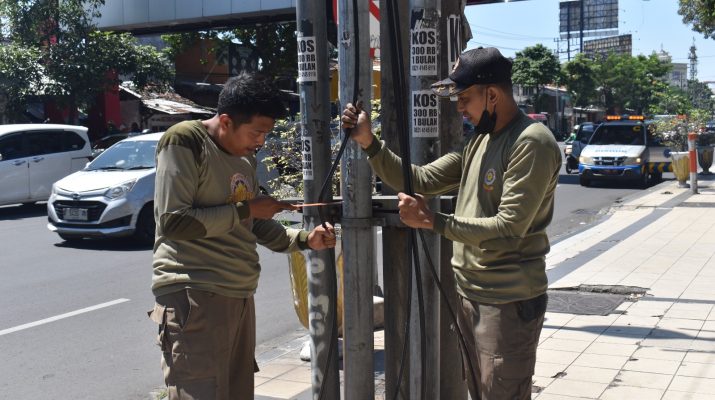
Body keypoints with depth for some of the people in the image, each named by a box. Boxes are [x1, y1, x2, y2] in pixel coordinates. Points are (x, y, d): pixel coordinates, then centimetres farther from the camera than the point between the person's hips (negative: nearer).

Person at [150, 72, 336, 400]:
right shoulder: (185, 143, -9)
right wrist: (244, 209, -11)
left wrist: (304, 239, 7)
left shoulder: (246, 157, 16)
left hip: (239, 295, 8)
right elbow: (173, 222, -17)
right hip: (193, 294, -8)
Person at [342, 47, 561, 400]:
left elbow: (508, 229, -24)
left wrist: (433, 221, -22)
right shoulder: (477, 142, 11)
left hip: (508, 302, -9)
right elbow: (420, 180, 7)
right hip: (470, 294, 9)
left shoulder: (532, 143, -17)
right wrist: (368, 142, -2)